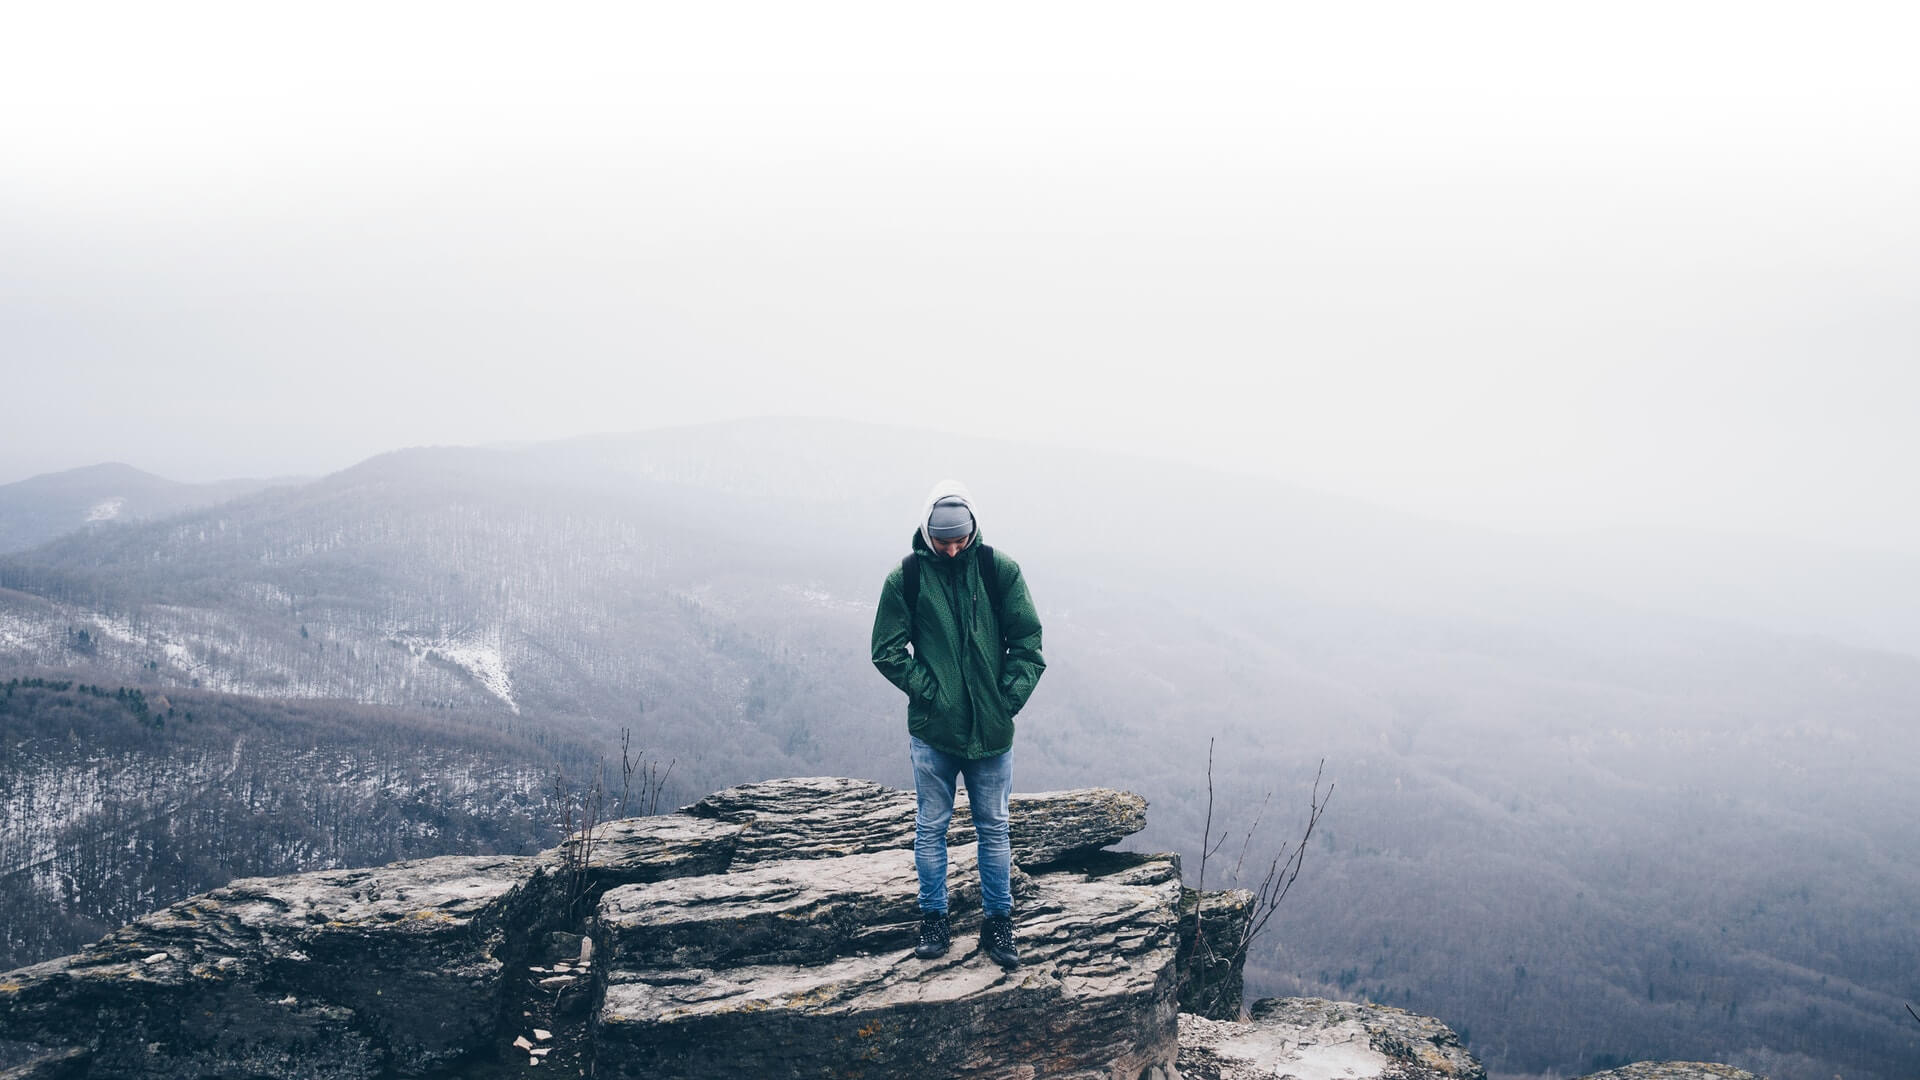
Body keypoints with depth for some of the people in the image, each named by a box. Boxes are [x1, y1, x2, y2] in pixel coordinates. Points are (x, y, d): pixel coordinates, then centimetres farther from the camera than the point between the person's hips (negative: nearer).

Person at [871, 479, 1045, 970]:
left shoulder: (999, 570, -3)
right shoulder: (907, 576, -4)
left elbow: (1027, 641, 0)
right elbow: (887, 651, -1)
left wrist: (1009, 697, -8)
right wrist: (929, 691, -10)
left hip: (992, 728, 1)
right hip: (932, 730, 0)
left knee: (993, 827, 10)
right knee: (931, 827, 9)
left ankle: (998, 923, 21)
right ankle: (934, 920, 22)